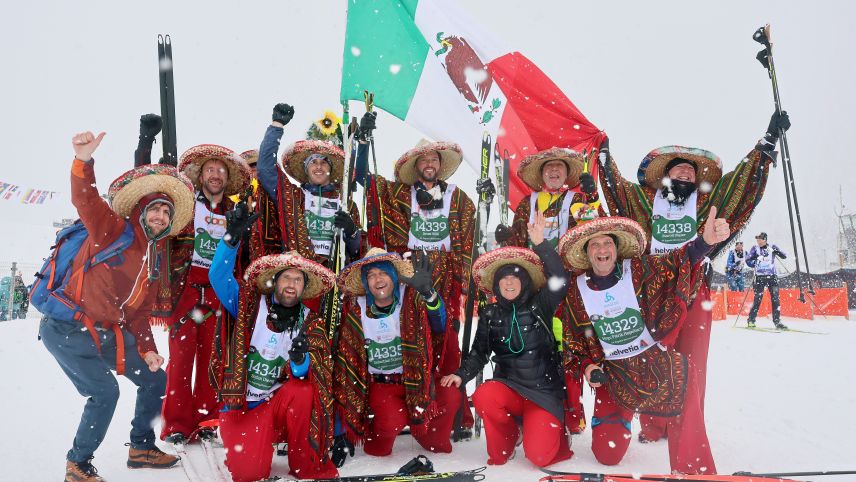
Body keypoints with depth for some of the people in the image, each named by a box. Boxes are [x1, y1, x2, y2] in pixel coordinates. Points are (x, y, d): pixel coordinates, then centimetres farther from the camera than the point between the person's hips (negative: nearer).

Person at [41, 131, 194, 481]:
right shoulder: (113, 229, -9)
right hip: (67, 330, -7)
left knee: (156, 380, 9)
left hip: (108, 334, 7)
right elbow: (85, 200, -28)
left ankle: (141, 447, 28)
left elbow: (140, 311, 10)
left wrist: (146, 350, -1)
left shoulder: (157, 259, 7)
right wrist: (83, 162, -46)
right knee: (105, 392, -17)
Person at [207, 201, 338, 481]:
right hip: (241, 406, -1)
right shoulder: (250, 306, -5)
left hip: (277, 403, 1)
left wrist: (300, 359, -35)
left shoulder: (310, 322, -1)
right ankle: (240, 443, 14)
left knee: (302, 391, -33)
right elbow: (218, 277, -20)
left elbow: (304, 374, -11)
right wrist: (233, 237, -34)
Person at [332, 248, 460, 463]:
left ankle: (434, 442, 10)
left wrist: (428, 292, -43)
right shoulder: (356, 309, -5)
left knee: (451, 397, -23)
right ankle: (376, 446, 7)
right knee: (392, 420, -31)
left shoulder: (412, 300, -6)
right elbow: (345, 358, -1)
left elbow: (439, 327, -22)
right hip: (379, 383, -1)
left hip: (414, 379, 2)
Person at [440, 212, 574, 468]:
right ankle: (504, 443, 2)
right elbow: (479, 352, 7)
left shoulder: (539, 305, -3)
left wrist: (540, 243, -29)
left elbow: (560, 282, -20)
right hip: (508, 386, 3)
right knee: (482, 397, -32)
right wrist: (461, 375, -11)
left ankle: (554, 430, 21)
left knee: (539, 456, -18)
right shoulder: (490, 314, 5)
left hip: (545, 390, -2)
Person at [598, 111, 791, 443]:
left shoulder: (708, 202, 15)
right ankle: (652, 427, 10)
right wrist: (605, 154, 1)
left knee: (691, 362, 2)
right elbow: (616, 188, 8)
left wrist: (768, 142, 7)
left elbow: (742, 181, 11)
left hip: (694, 292, 1)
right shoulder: (644, 200, 13)